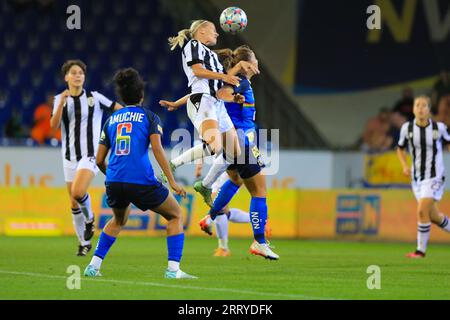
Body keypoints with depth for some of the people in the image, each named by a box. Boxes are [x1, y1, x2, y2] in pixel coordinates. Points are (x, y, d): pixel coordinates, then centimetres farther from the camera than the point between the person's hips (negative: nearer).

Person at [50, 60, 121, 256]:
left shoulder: (94, 98, -2)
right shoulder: (60, 99, 5)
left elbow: (120, 109, 6)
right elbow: (54, 126, -9)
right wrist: (61, 103, -20)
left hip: (90, 154, -4)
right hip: (70, 155, 4)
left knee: (78, 192, -26)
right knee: (74, 203, 7)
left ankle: (89, 219, 6)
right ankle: (84, 243, 21)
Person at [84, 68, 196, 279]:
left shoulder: (111, 120, 17)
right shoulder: (149, 117, 6)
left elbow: (99, 160, 16)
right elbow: (157, 149, -7)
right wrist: (172, 182, -7)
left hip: (114, 182, 5)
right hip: (141, 181, -4)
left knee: (119, 220, 33)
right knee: (176, 215, 15)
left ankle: (94, 265, 21)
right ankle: (173, 269, -1)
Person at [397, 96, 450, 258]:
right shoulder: (407, 128, -5)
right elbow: (400, 149, 11)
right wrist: (405, 166, -5)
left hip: (435, 177, -4)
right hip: (417, 178, 4)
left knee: (422, 211, -17)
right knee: (433, 216, 13)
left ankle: (421, 250, -5)